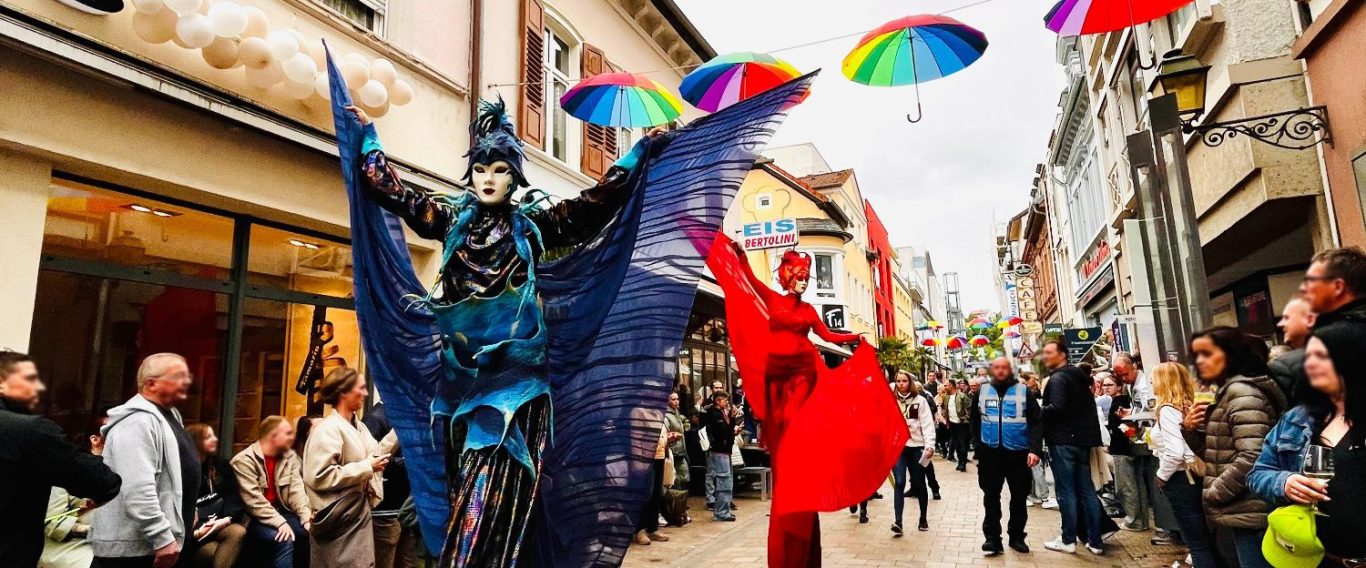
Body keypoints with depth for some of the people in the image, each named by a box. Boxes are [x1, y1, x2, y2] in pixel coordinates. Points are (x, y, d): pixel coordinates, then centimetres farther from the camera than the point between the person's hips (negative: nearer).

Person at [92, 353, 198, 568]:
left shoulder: (168, 415, 13)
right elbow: (138, 490, -27)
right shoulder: (138, 422, -19)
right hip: (134, 547, -10)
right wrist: (162, 539, -27)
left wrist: (187, 509, 23)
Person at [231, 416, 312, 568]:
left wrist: (306, 517, -19)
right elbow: (254, 500, -19)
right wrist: (280, 522, -27)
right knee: (285, 542, -29)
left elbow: (297, 490, -4)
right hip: (254, 518, -5)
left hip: (281, 512, 5)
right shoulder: (244, 460, -11)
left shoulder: (290, 456, 5)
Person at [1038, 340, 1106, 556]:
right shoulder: (1080, 377, 16)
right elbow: (1087, 408, 18)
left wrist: (1037, 410, -10)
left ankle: (1068, 540, 4)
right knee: (1087, 490, 10)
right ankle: (1095, 541, 14)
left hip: (1063, 441, -9)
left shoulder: (1057, 378, -12)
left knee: (1066, 491, -2)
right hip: (1082, 439, 9)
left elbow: (1056, 408, -24)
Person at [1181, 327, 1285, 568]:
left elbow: (1250, 457, -25)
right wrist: (1190, 428, 0)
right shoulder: (1223, 393, 14)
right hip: (1232, 512, 9)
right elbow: (1213, 452, 19)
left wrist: (1213, 493, -16)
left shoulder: (1241, 392, -15)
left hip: (1247, 513, -9)